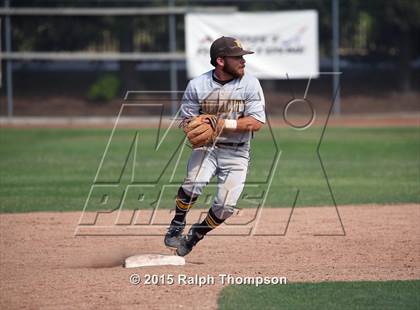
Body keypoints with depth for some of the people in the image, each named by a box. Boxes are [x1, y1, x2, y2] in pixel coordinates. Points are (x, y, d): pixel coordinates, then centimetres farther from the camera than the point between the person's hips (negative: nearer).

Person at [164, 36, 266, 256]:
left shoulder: (250, 84, -7)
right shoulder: (197, 85, -5)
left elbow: (256, 122, -13)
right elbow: (187, 120, 3)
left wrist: (223, 124, -24)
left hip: (236, 153, 1)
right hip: (205, 147, -1)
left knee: (226, 205, -12)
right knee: (193, 184, -29)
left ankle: (196, 235, 16)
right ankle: (177, 226, -3)